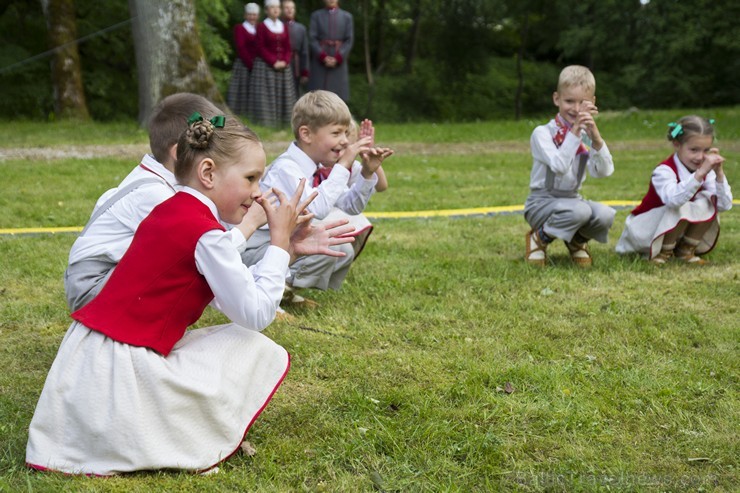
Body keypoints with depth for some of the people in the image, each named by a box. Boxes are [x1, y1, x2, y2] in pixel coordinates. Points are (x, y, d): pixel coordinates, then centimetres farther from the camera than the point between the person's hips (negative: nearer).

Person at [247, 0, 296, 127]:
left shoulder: (283, 26, 12)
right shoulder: (261, 26, -3)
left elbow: (288, 47, 8)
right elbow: (261, 48, -9)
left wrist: (285, 61, -9)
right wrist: (273, 62, -17)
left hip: (283, 67, 5)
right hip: (265, 66, -5)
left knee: (283, 95, 4)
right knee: (266, 95, -6)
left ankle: (282, 122, 8)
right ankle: (266, 123, -4)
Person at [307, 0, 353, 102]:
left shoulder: (347, 16, 9)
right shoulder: (316, 15, 7)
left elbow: (349, 40, 2)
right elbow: (312, 38, -1)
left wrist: (337, 59, -11)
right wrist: (323, 57, -13)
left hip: (338, 62, 1)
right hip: (319, 60, -1)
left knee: (338, 95, -2)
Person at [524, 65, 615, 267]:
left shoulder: (587, 135, 4)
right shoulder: (543, 133, -11)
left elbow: (603, 171, -13)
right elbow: (559, 166, -28)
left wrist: (595, 136, -26)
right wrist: (574, 131, -29)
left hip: (571, 199, 5)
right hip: (542, 202, -4)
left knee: (606, 215, -26)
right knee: (580, 210, -35)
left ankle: (577, 240, 7)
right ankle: (540, 238, -6)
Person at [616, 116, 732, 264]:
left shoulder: (705, 171, -6)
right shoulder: (664, 171, -25)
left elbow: (725, 205, -16)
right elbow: (673, 199, -48)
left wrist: (719, 174, -27)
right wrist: (700, 173, -53)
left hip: (679, 233, 6)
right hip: (644, 230, -6)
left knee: (707, 203, -18)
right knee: (680, 208, -34)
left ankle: (686, 250, -5)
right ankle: (662, 253, -14)